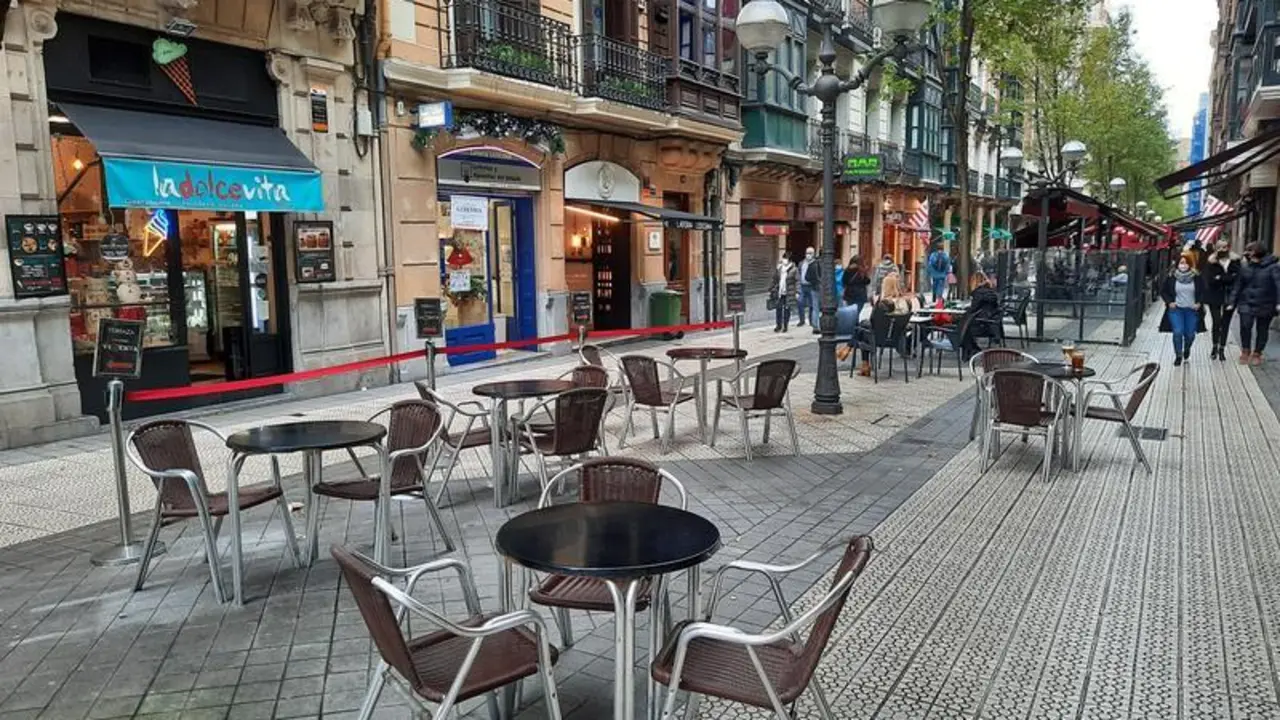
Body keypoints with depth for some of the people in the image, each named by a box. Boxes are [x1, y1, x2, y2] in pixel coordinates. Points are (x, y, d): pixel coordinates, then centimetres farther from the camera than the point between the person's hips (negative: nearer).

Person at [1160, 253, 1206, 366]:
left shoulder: (1197, 277, -3)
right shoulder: (1171, 277, -4)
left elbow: (1203, 292, 7)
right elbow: (1163, 291, 5)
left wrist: (1199, 303, -6)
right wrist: (1169, 302, -7)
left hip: (1192, 310, 1)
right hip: (1176, 310, -1)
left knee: (1190, 334, 6)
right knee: (1178, 332, -12)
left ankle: (1186, 350, 38)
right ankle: (1178, 355, 4)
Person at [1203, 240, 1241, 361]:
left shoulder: (1235, 261, 4)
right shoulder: (1211, 262, -2)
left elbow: (1238, 277, -4)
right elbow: (1210, 280, -12)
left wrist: (1220, 278, -11)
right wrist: (1229, 278, -15)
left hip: (1230, 296, 2)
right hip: (1215, 297, -2)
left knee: (1226, 323, 5)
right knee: (1217, 322, -4)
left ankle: (1222, 349, 14)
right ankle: (1215, 347, 17)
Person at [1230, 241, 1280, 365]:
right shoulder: (1245, 267, 2)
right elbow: (1238, 285, 5)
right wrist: (1232, 301, 2)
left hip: (1265, 306, -2)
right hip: (1247, 304, 2)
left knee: (1262, 330, 9)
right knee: (1245, 327, -9)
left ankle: (1257, 354, 25)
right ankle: (1245, 351, 10)